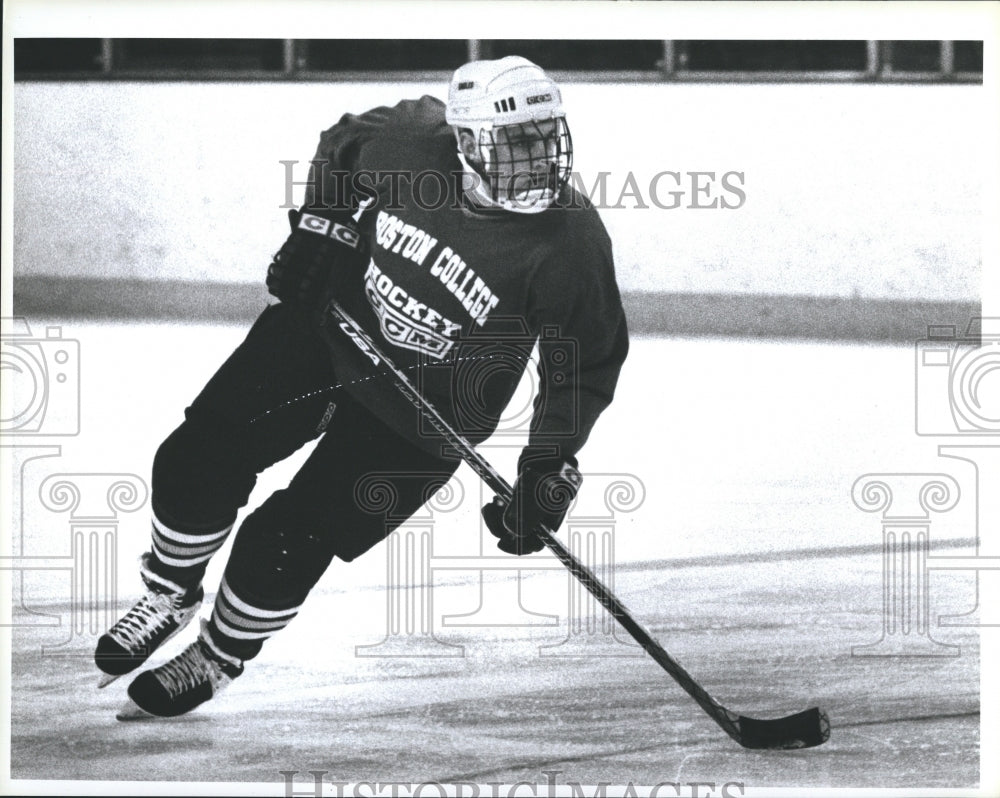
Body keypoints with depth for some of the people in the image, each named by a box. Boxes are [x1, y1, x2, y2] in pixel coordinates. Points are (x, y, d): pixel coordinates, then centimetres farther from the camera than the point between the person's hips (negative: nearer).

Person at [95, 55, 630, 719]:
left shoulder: (572, 245, -27)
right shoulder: (410, 140, -19)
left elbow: (585, 370, -15)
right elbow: (342, 146, 6)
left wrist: (550, 472, -21)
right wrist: (320, 228, -4)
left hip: (419, 424, -3)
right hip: (327, 326, 3)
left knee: (284, 546, -5)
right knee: (198, 459, 0)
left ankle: (217, 661, 26)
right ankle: (170, 597, 31)